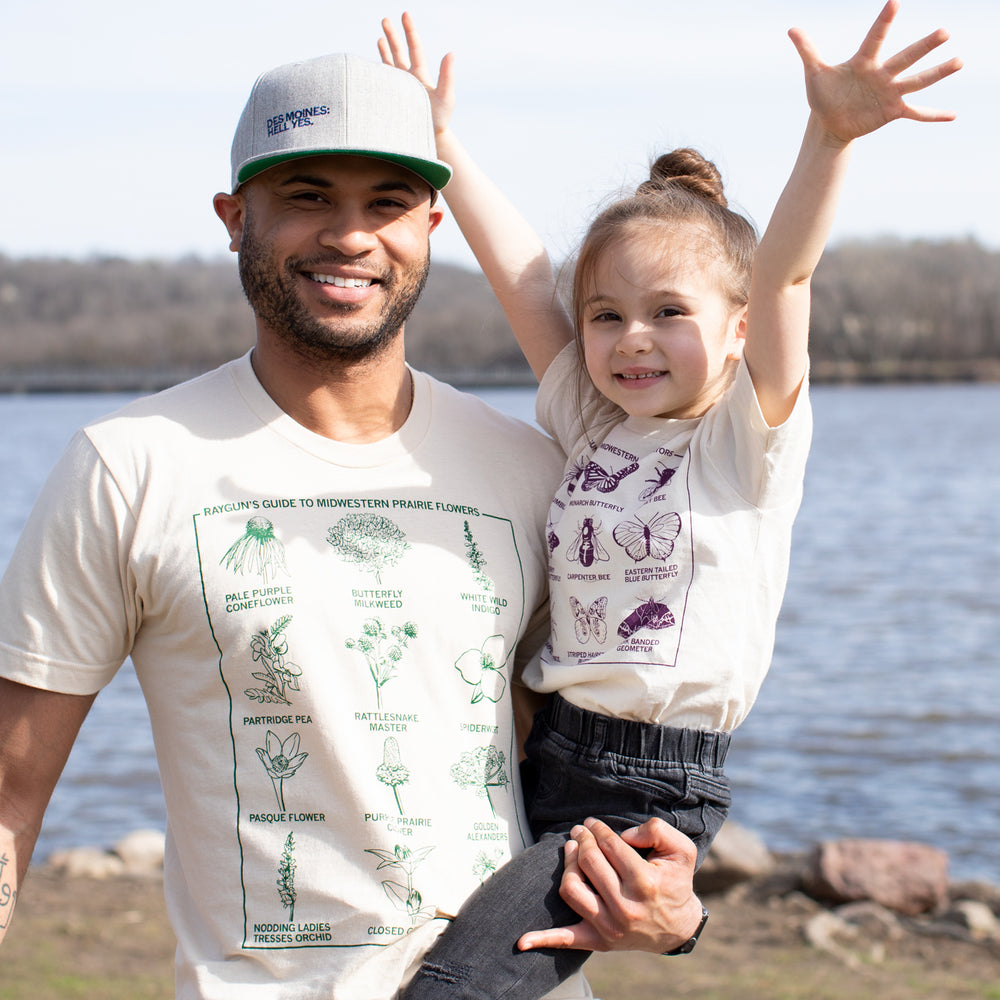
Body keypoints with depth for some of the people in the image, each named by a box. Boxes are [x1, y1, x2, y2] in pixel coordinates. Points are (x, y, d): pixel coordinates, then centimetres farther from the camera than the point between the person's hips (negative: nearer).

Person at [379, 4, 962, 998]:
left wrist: (830, 135, -32)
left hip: (653, 795, -7)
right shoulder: (586, 424, 11)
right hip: (543, 756, 7)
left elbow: (780, 276, -19)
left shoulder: (751, 439, -3)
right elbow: (521, 276, 8)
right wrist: (439, 138, 4)